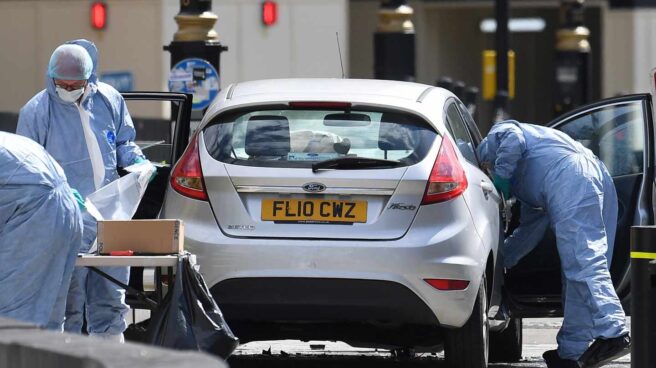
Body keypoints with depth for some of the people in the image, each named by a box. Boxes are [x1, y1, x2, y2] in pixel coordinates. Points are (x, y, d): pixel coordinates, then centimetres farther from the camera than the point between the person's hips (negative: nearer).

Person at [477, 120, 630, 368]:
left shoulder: (494, 138, 22)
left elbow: (513, 138, -3)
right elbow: (530, 229, 40)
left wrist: (500, 177, 8)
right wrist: (501, 260, 44)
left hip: (570, 179, -9)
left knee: (582, 263, -18)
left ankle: (613, 334, -31)